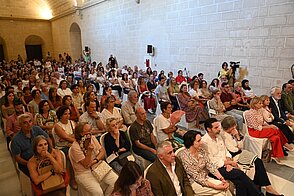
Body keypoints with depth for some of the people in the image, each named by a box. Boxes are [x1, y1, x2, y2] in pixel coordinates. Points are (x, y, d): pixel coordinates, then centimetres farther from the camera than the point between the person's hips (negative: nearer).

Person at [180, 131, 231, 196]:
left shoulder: (201, 149, -4)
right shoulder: (184, 156, -24)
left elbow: (210, 165, -2)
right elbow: (196, 177, -22)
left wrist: (222, 179, -15)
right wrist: (216, 186, -24)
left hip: (205, 178, 6)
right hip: (193, 183, -6)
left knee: (225, 186, -14)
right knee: (223, 190, -17)